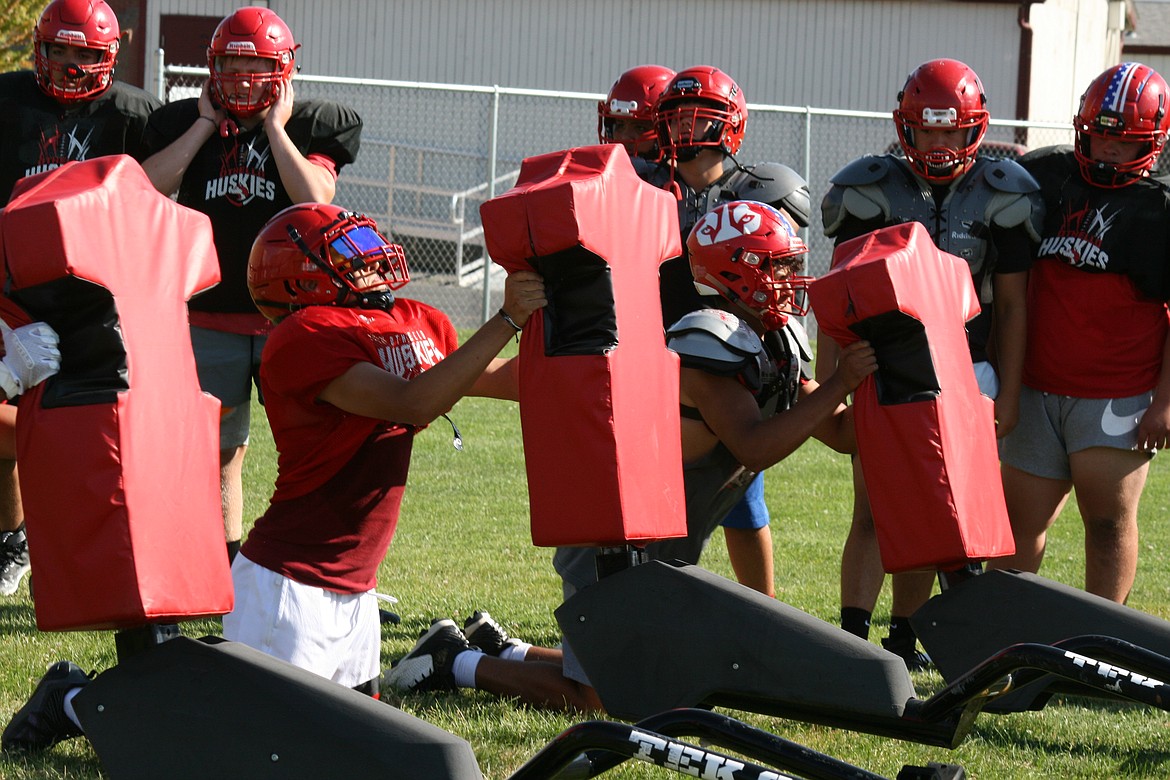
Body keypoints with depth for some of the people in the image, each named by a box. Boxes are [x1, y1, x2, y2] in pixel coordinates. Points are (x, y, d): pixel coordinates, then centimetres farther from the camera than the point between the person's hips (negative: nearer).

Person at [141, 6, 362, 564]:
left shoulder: (311, 126, 0)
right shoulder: (186, 122, 6)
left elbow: (315, 199, -18)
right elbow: (147, 188, -11)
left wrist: (274, 127, -12)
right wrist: (206, 123, -7)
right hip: (212, 320, 2)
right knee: (220, 451, 9)